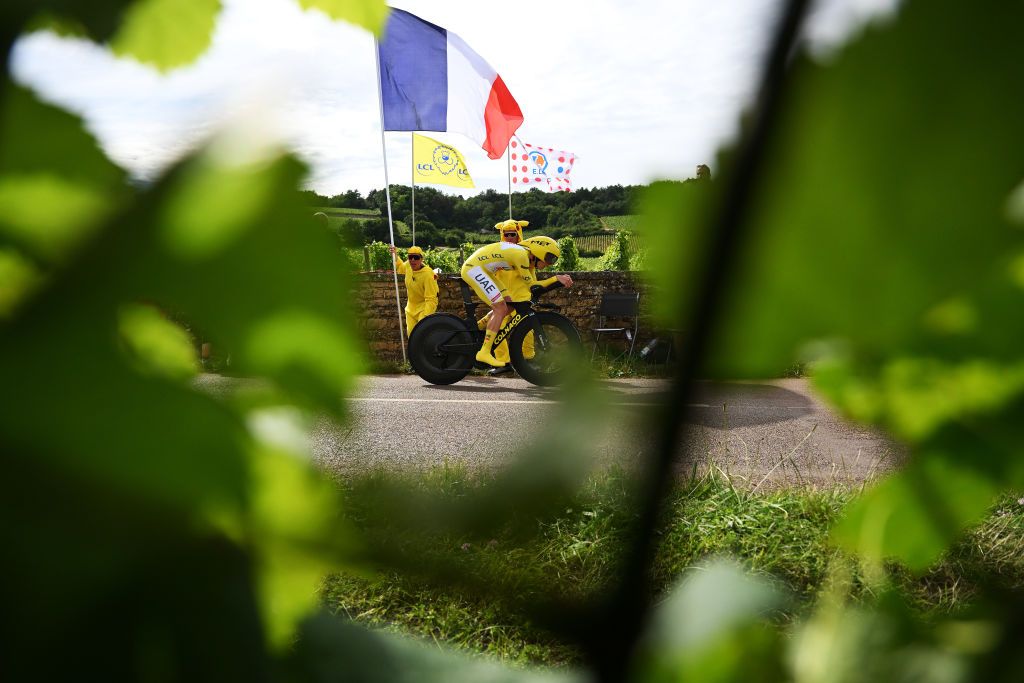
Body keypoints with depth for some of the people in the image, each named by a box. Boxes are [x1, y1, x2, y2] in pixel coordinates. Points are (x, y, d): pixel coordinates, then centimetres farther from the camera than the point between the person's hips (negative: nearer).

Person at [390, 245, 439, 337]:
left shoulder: (428, 274, -29)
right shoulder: (408, 265, -9)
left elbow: (431, 300, -30)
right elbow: (400, 268, 21)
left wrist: (425, 317, -39)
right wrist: (395, 255, 7)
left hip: (424, 308, -7)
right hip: (411, 308, 7)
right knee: (411, 334, 11)